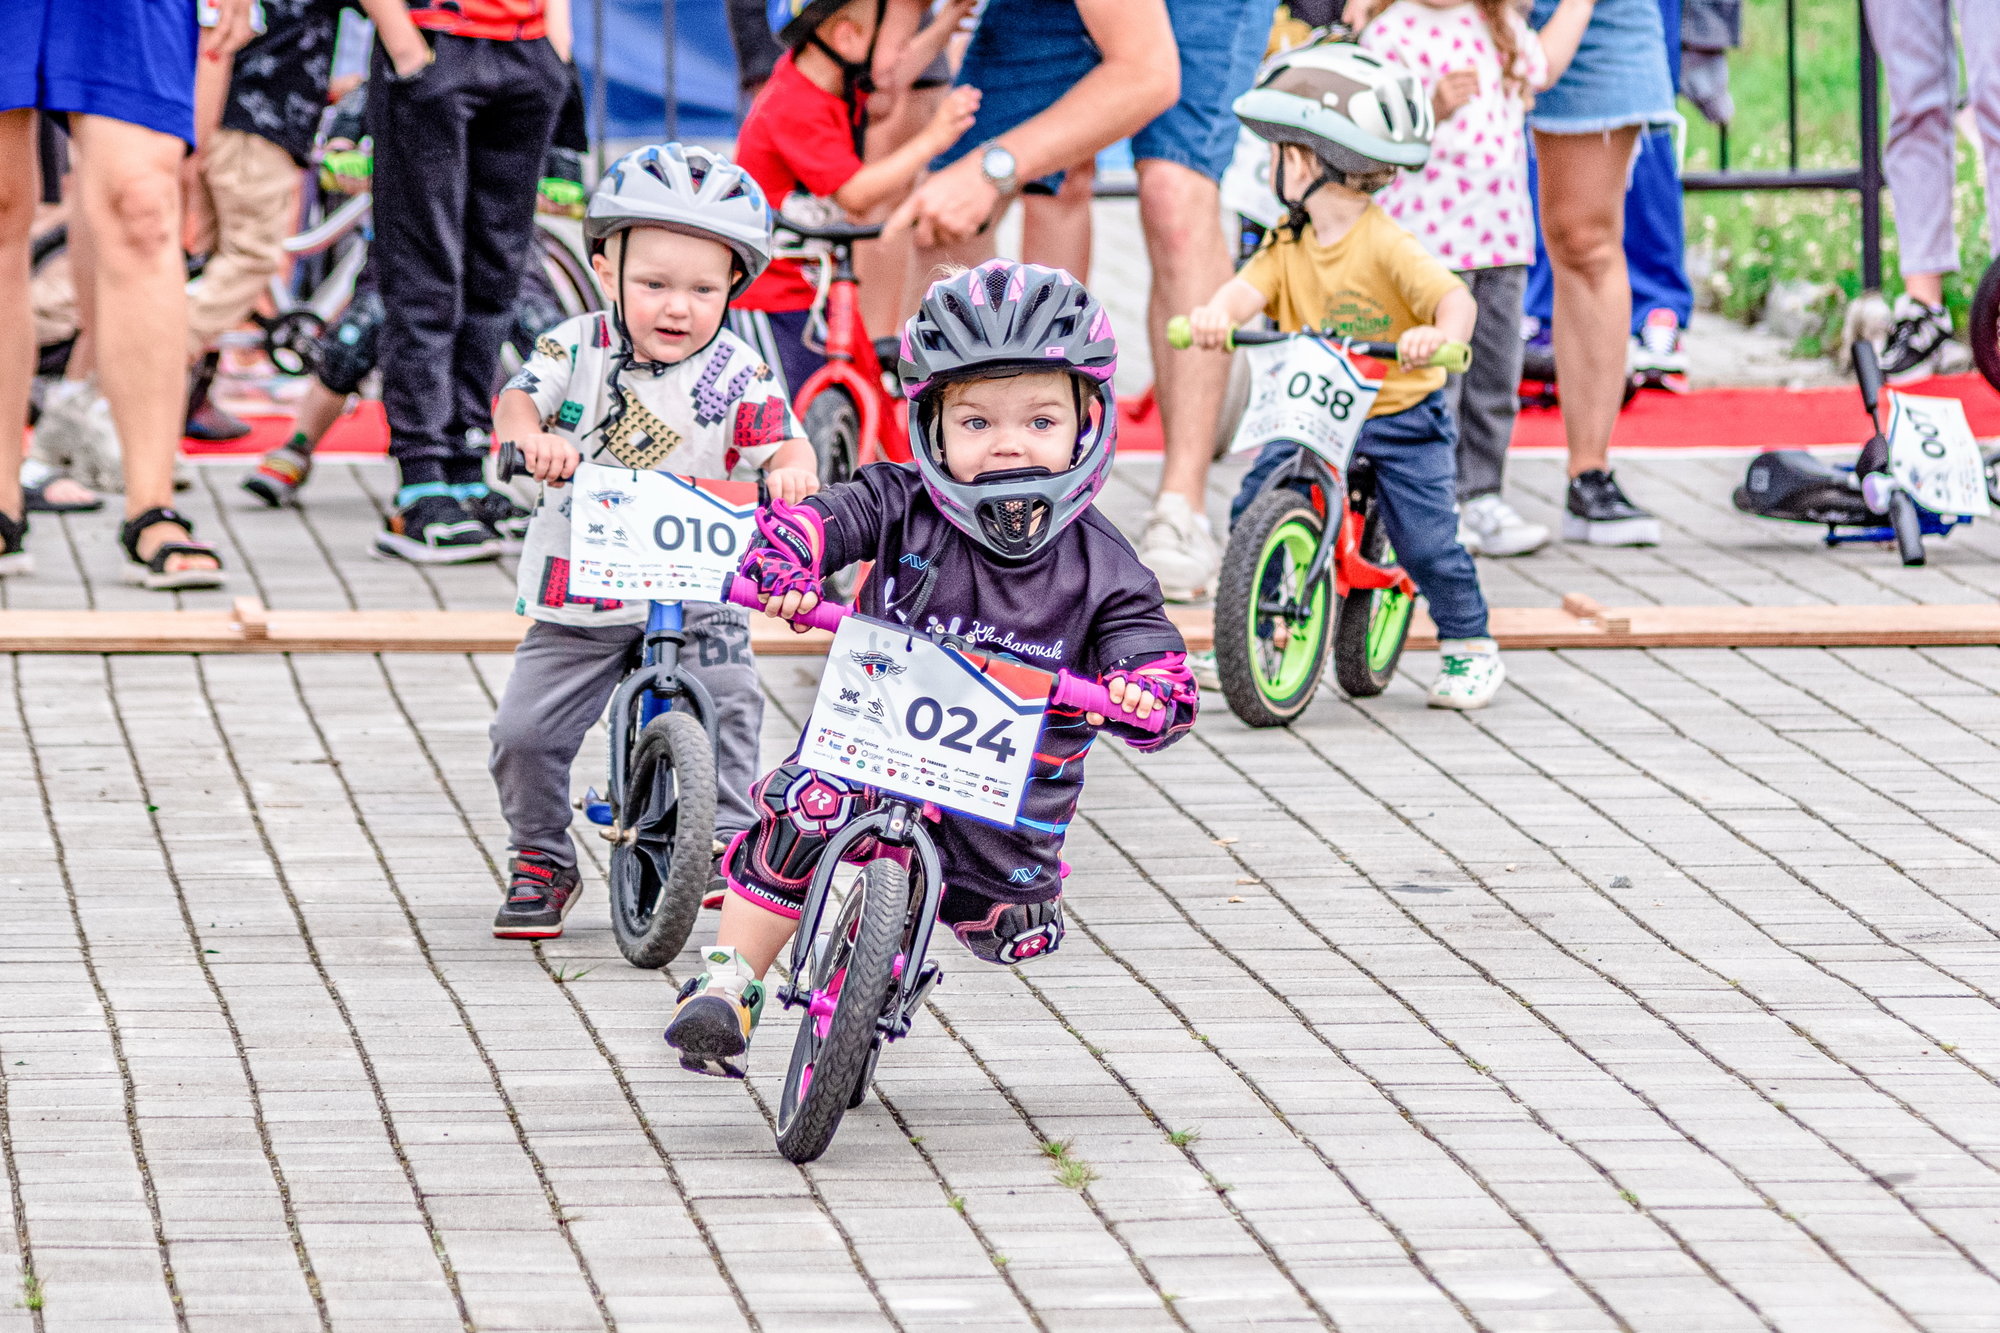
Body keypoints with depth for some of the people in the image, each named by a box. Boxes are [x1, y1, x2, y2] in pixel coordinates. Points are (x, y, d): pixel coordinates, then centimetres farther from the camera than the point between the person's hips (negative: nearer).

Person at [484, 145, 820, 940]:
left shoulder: (736, 375, -3)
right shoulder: (577, 349, -2)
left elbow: (782, 442, -7)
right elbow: (518, 398, -8)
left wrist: (793, 471, -31)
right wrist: (534, 436, -31)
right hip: (578, 590, 1)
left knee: (724, 703, -21)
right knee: (526, 732, -3)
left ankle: (728, 839, -4)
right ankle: (541, 860, 18)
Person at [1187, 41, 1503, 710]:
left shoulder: (1385, 245, -19)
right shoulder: (1290, 245, -1)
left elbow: (1454, 296, -30)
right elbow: (1250, 285, -17)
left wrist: (1440, 335, -54)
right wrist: (1218, 313, -41)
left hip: (1401, 416, -5)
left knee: (1425, 541, -7)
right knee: (1252, 508, -5)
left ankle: (1468, 646, 14)